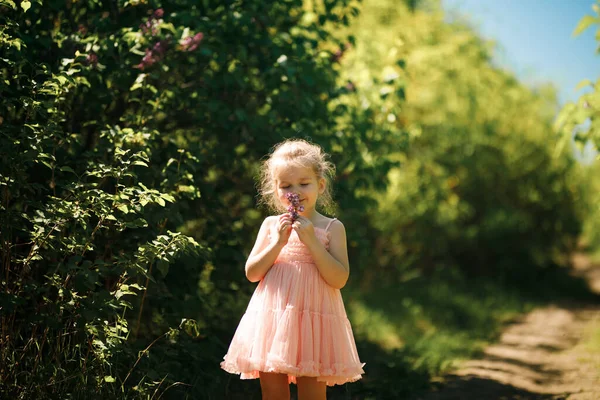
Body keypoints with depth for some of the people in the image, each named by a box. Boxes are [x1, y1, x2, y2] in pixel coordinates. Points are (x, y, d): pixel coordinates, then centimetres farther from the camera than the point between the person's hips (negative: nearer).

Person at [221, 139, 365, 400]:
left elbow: (339, 279, -8)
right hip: (272, 319, 3)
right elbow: (251, 273, 3)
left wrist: (311, 241, -14)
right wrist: (278, 242, -9)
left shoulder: (331, 228, 0)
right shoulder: (271, 225, 7)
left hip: (313, 322, -2)